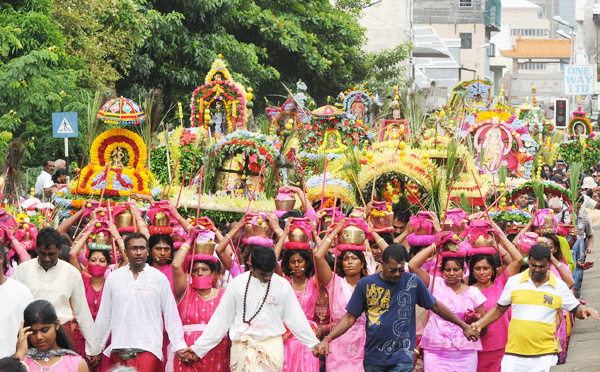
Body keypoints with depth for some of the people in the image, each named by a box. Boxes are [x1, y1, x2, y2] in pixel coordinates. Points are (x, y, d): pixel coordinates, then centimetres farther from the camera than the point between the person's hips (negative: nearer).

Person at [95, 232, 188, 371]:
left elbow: (171, 316, 7)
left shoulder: (159, 278, 6)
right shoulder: (113, 278, 10)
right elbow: (104, 316, 15)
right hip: (119, 351, 2)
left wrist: (180, 347, 1)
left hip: (149, 349, -2)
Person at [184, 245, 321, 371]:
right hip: (243, 346, 0)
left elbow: (295, 318, 14)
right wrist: (198, 348, 5)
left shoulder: (282, 285, 5)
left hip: (272, 345, 0)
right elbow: (221, 319, 6)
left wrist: (313, 344, 16)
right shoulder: (237, 284, 2)